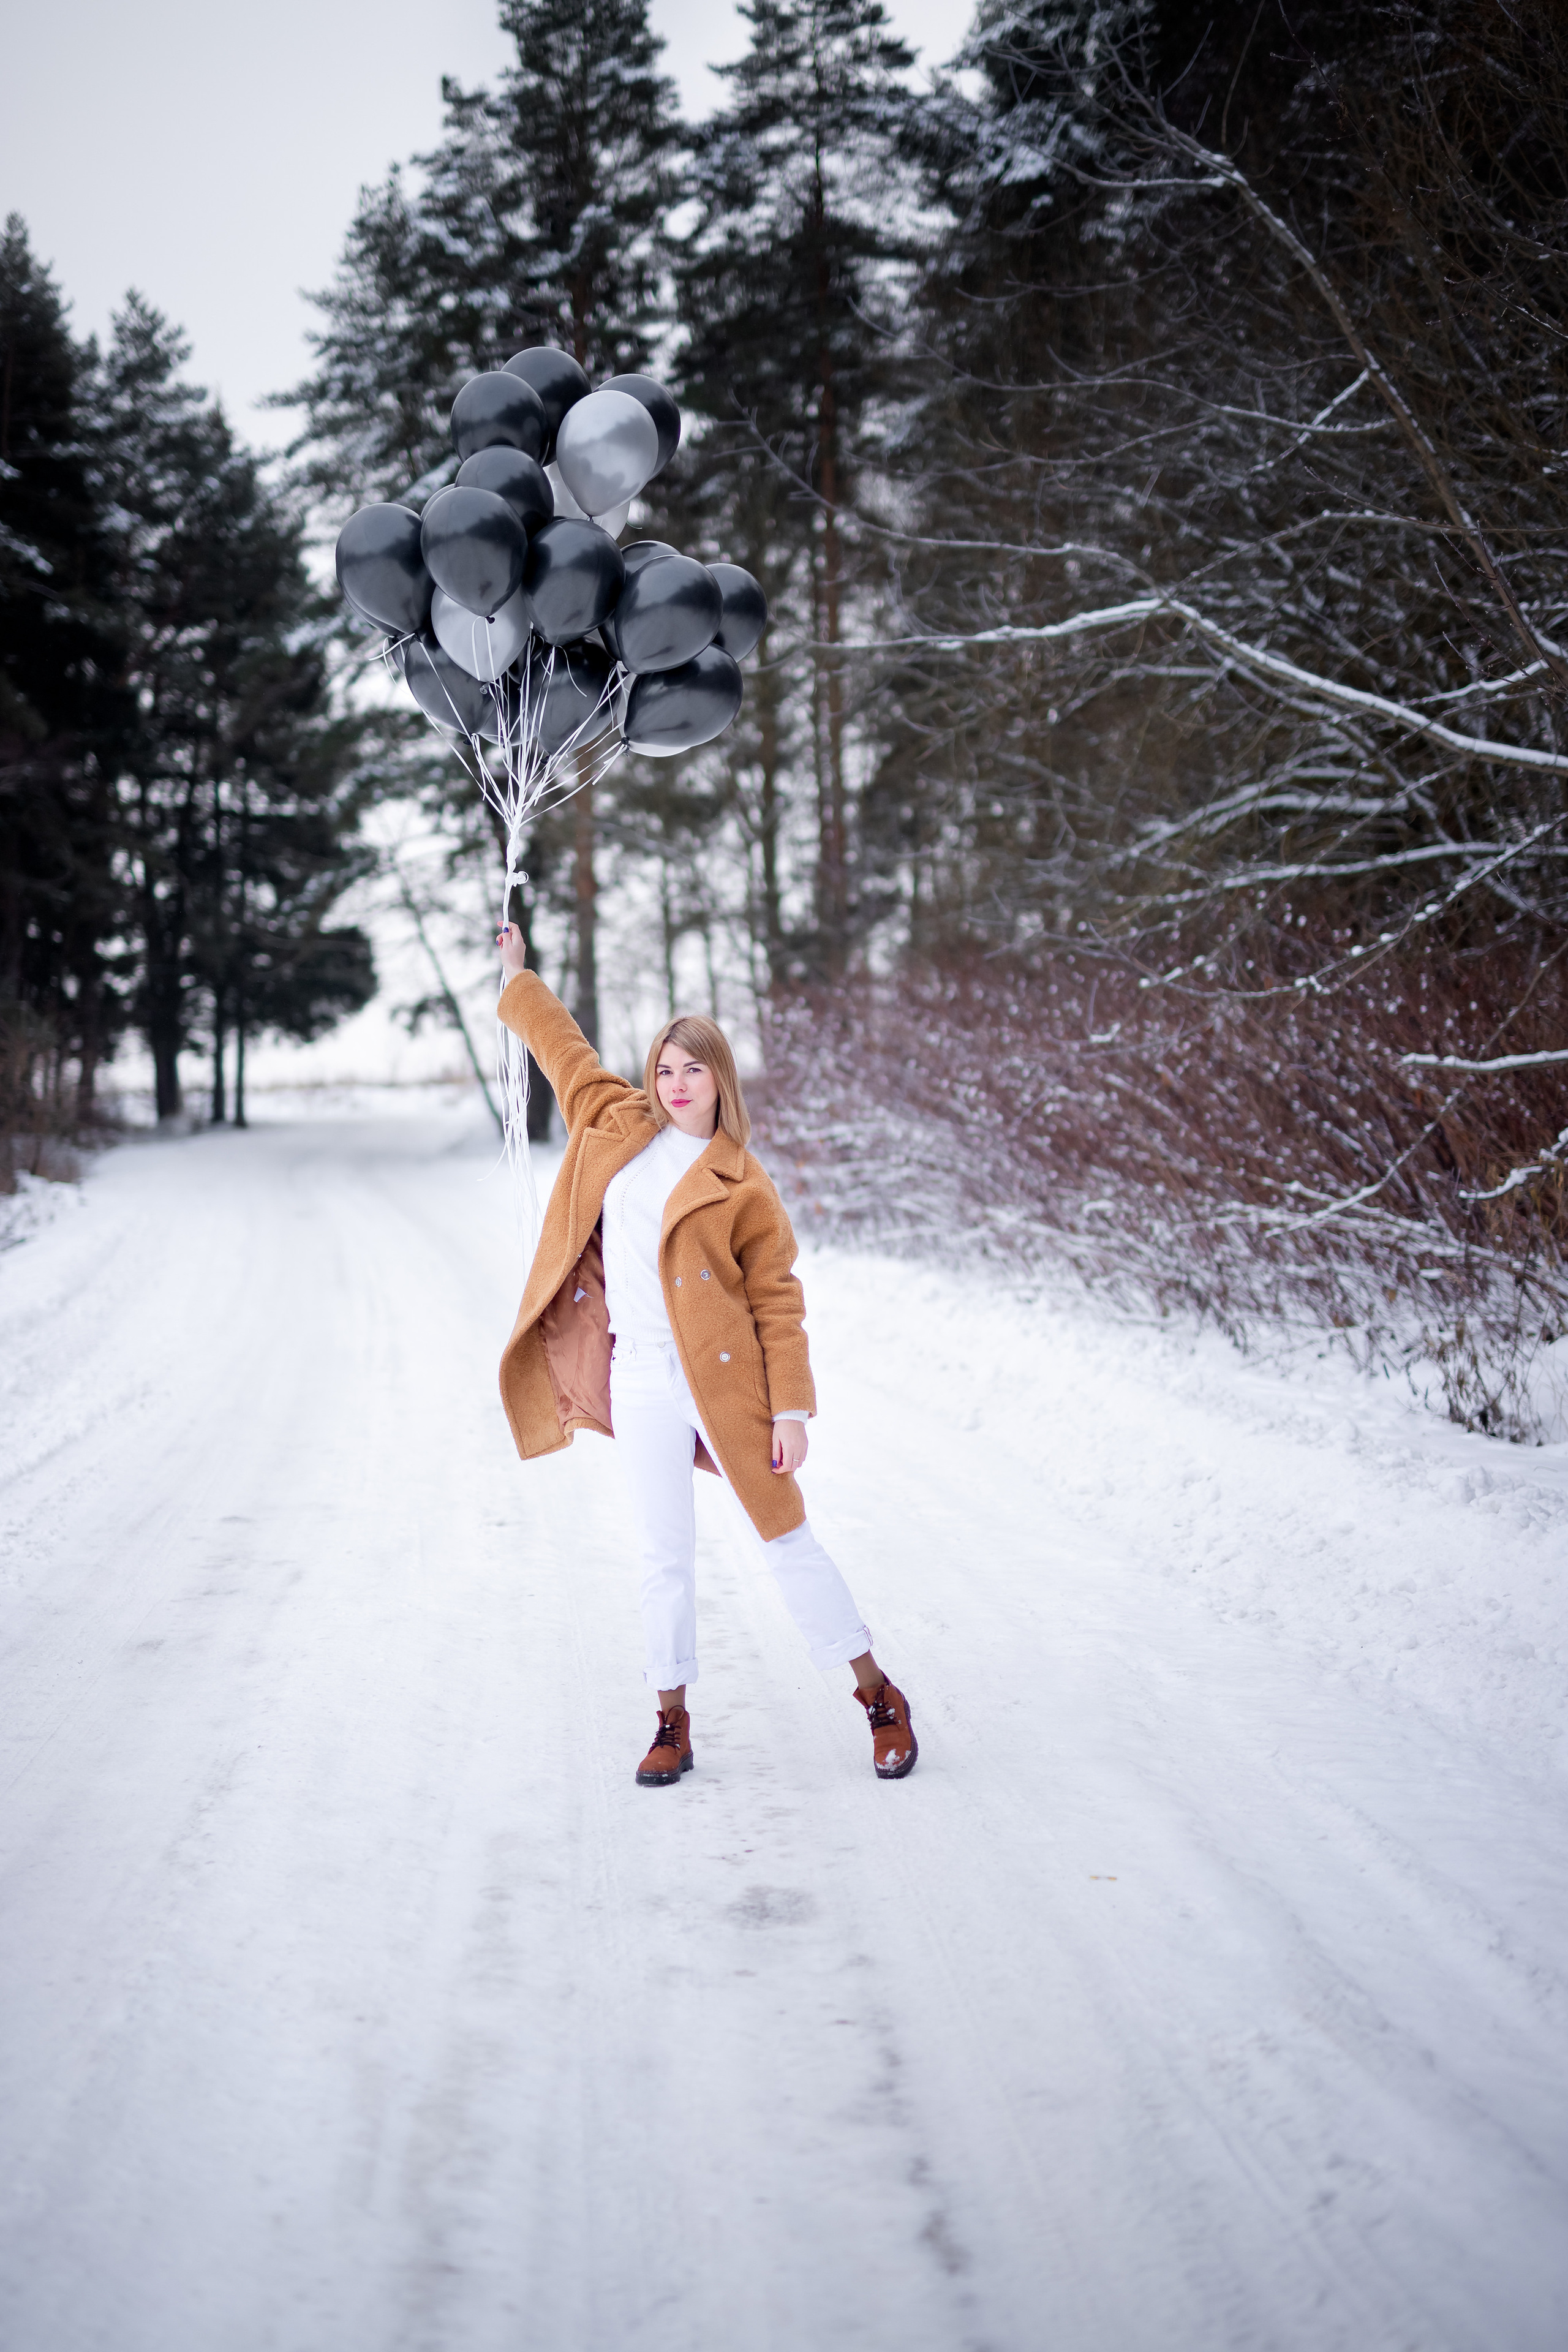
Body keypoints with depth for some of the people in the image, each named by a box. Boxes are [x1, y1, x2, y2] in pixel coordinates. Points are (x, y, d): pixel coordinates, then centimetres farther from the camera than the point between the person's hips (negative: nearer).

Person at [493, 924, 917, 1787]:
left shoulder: (742, 1188, -4)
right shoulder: (618, 1126, 8)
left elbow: (778, 1302, -4)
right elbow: (565, 1050, 24)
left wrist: (791, 1409, -9)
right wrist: (517, 978, 32)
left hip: (725, 1382, -3)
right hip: (641, 1383, 4)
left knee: (787, 1542, 2)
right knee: (662, 1557, 6)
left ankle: (881, 1699, 15)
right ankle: (672, 1726, 19)